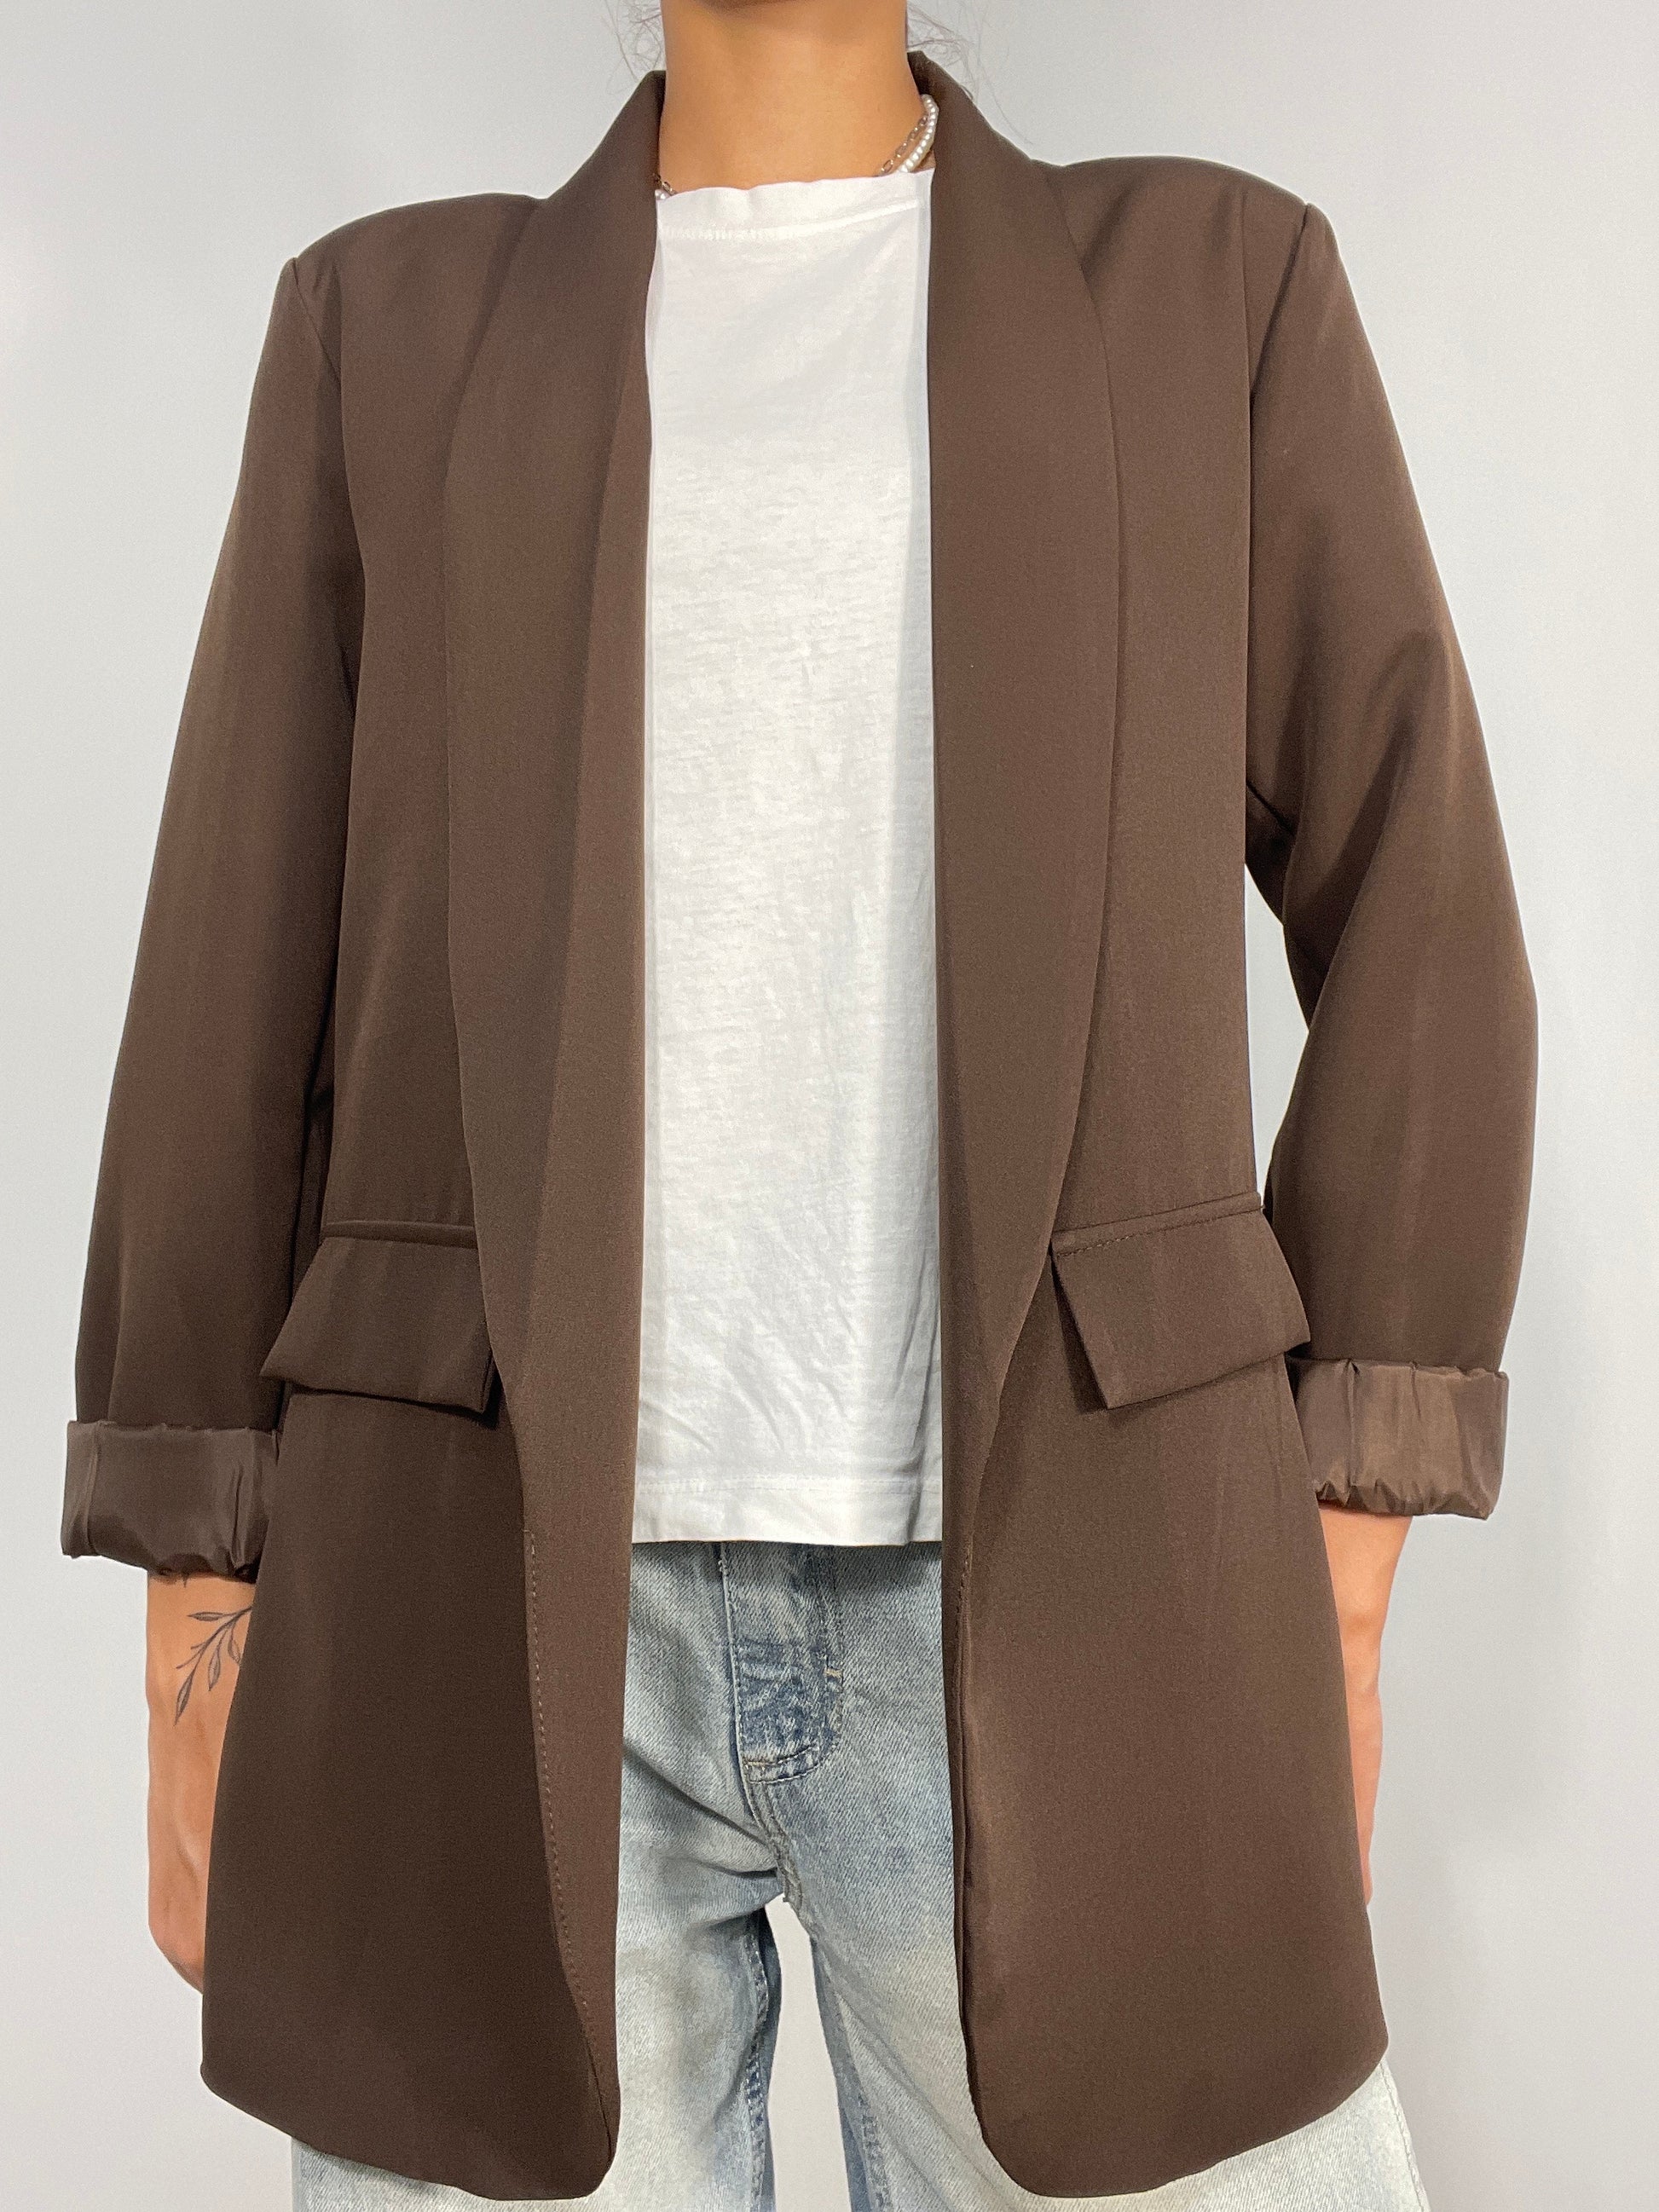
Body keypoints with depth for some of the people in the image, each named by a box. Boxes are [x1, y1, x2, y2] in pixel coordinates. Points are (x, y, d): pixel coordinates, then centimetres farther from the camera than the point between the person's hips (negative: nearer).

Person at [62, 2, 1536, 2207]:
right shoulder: (391, 323, 13)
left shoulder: (1221, 280, 10)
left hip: (1062, 1608, 0)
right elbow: (239, 976, 7)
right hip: (495, 1615, 1)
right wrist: (197, 1610, 3)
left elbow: (1414, 943, 6)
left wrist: (1334, 1577, 0)